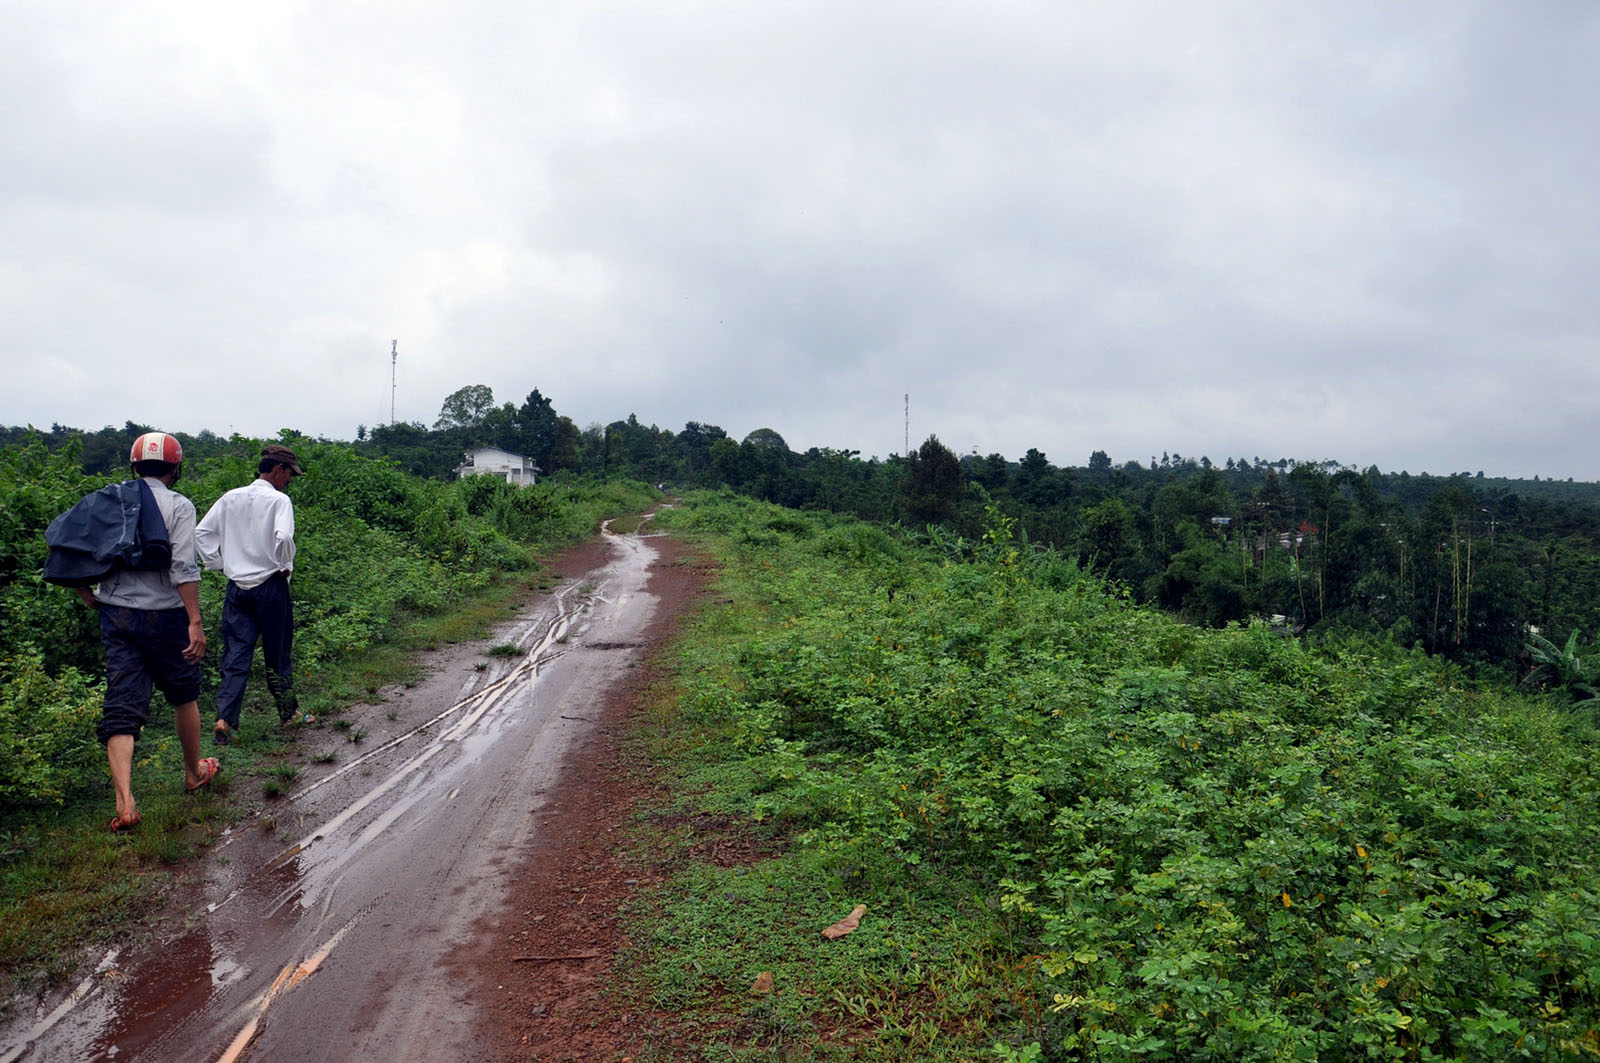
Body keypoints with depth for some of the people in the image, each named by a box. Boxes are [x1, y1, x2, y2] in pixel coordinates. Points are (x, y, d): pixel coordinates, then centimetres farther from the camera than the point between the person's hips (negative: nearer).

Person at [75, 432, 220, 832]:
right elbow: (183, 568, -18)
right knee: (183, 695, 17)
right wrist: (195, 622, -17)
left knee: (122, 705, 1)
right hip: (163, 616, -3)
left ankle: (124, 801, -9)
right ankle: (194, 772, 33)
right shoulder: (178, 506, -7)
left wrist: (90, 599, 19)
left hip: (115, 615, 4)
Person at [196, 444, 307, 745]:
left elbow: (202, 532, 9)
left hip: (237, 587, 5)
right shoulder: (278, 500, -11)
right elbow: (283, 537, -25)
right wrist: (286, 568, -9)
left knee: (235, 655, 5)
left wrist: (218, 563, 13)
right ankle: (289, 711, 25)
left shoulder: (231, 497, 7)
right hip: (270, 585, -4)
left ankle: (224, 720, -7)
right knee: (277, 653, 10)